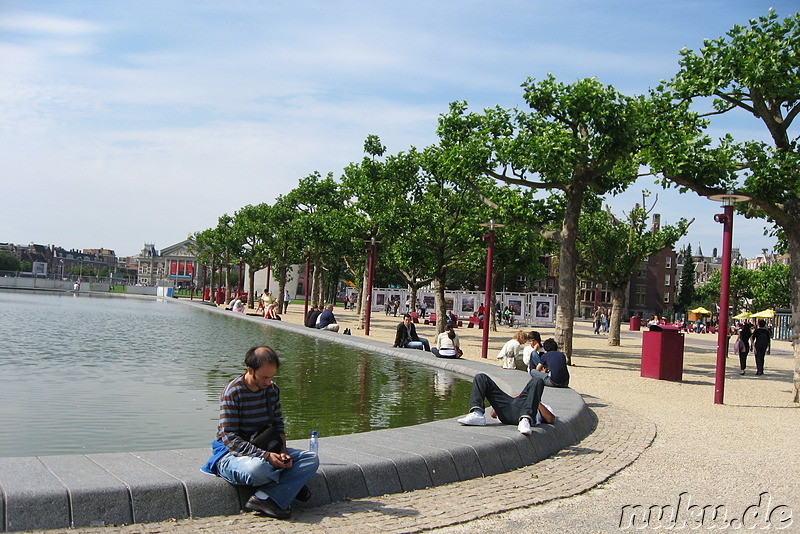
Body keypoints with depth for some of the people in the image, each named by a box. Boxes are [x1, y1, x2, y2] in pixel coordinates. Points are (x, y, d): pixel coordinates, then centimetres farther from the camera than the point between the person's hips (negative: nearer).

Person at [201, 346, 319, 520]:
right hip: (232, 453, -6)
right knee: (257, 468, -41)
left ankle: (265, 498, -26)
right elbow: (230, 438, -20)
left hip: (266, 451, 7)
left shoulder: (272, 389, 5)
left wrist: (282, 452, -12)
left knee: (311, 459, -12)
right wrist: (266, 456, -29)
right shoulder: (233, 392, -16)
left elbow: (278, 426, 9)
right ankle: (291, 484, -6)